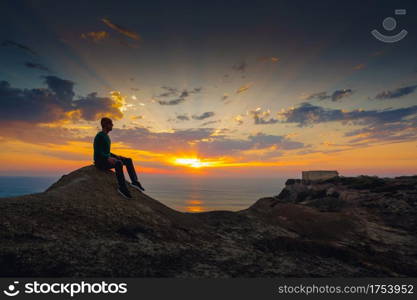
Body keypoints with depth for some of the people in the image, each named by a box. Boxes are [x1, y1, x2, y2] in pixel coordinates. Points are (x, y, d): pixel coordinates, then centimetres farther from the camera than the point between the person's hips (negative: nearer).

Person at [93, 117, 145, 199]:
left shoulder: (106, 136, 18)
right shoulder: (99, 136, -12)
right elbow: (97, 152, -19)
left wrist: (115, 156, 8)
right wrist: (108, 158, -30)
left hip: (107, 160, 9)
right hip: (100, 161, -9)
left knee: (128, 160, -5)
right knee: (119, 163, -35)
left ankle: (134, 181, -15)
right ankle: (122, 187, -29)